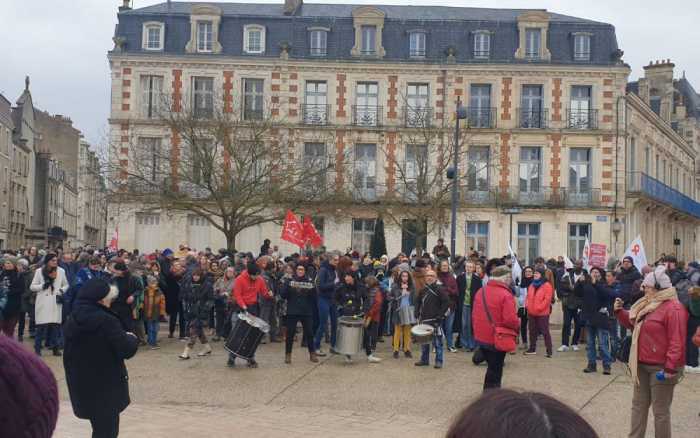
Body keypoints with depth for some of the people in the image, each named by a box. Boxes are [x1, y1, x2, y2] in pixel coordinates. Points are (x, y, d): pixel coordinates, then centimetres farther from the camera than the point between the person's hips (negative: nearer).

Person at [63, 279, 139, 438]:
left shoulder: (72, 320, 1)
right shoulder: (106, 321, -21)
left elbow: (69, 355, 13)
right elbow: (127, 350, -20)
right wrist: (131, 338, 0)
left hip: (82, 386, 7)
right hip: (106, 387, -7)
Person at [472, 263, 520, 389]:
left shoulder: (480, 292, 3)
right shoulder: (506, 295, -19)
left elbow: (474, 314, 10)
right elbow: (511, 320, -26)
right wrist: (518, 324, -5)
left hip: (481, 338, 7)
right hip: (497, 340, -6)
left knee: (492, 367, 22)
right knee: (495, 371, 5)